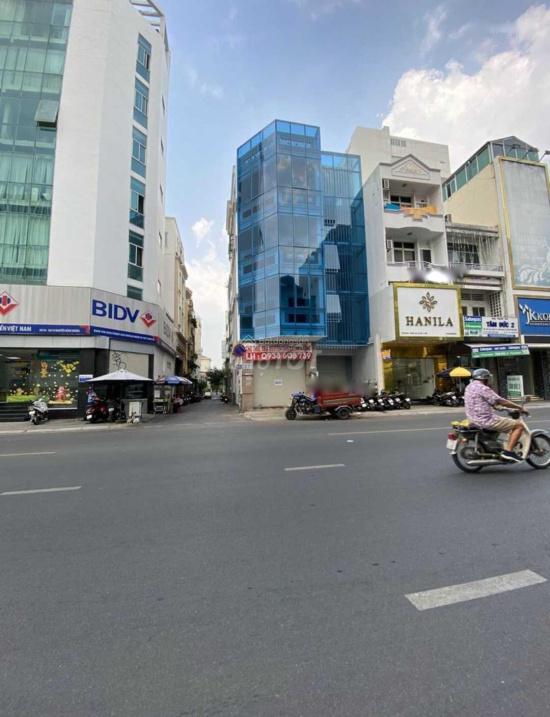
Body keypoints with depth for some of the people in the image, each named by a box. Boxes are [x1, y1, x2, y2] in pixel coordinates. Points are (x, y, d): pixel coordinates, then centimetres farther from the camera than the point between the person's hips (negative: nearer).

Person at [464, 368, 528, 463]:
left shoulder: (469, 387, 12)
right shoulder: (483, 388, -16)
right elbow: (502, 402, -14)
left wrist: (494, 405, 30)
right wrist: (520, 407, -2)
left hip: (474, 419, 10)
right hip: (486, 420, -10)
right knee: (519, 425, -1)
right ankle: (508, 451, -6)